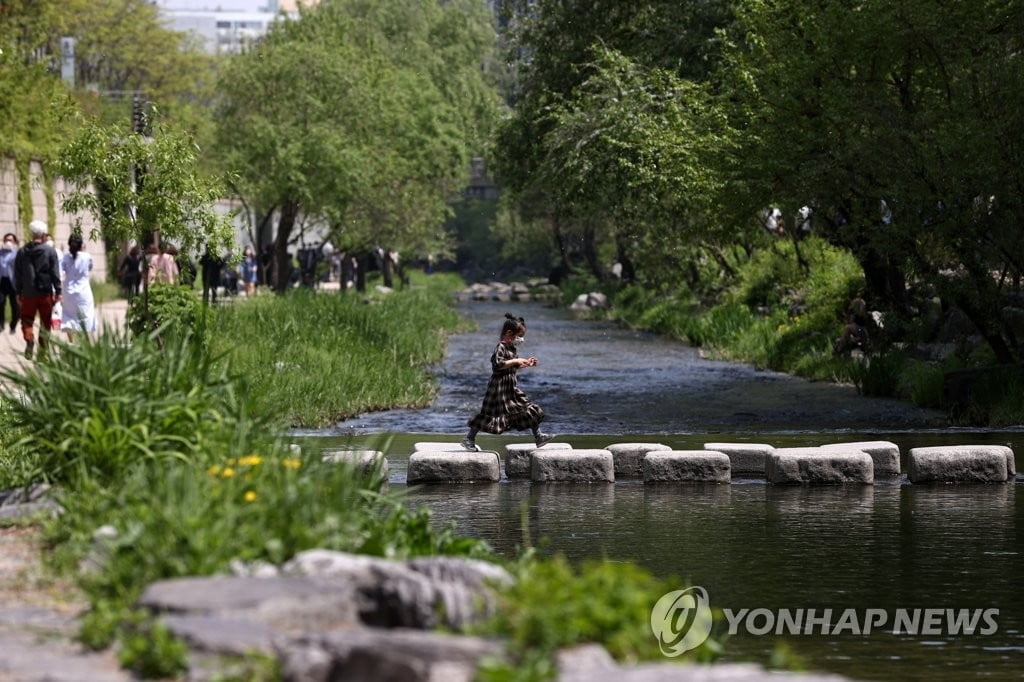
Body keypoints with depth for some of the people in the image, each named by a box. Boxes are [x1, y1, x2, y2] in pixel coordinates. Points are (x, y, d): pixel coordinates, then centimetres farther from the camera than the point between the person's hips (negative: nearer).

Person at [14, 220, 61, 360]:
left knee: (27, 320, 7)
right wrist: (58, 291, -1)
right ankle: (42, 349, 11)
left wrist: (18, 293, 12)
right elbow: (55, 273, -6)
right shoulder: (50, 251, -5)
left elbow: (17, 274, 6)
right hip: (45, 292, -1)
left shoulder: (22, 252, 3)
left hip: (28, 293, 1)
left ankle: (29, 339, -21)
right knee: (45, 322, 10)